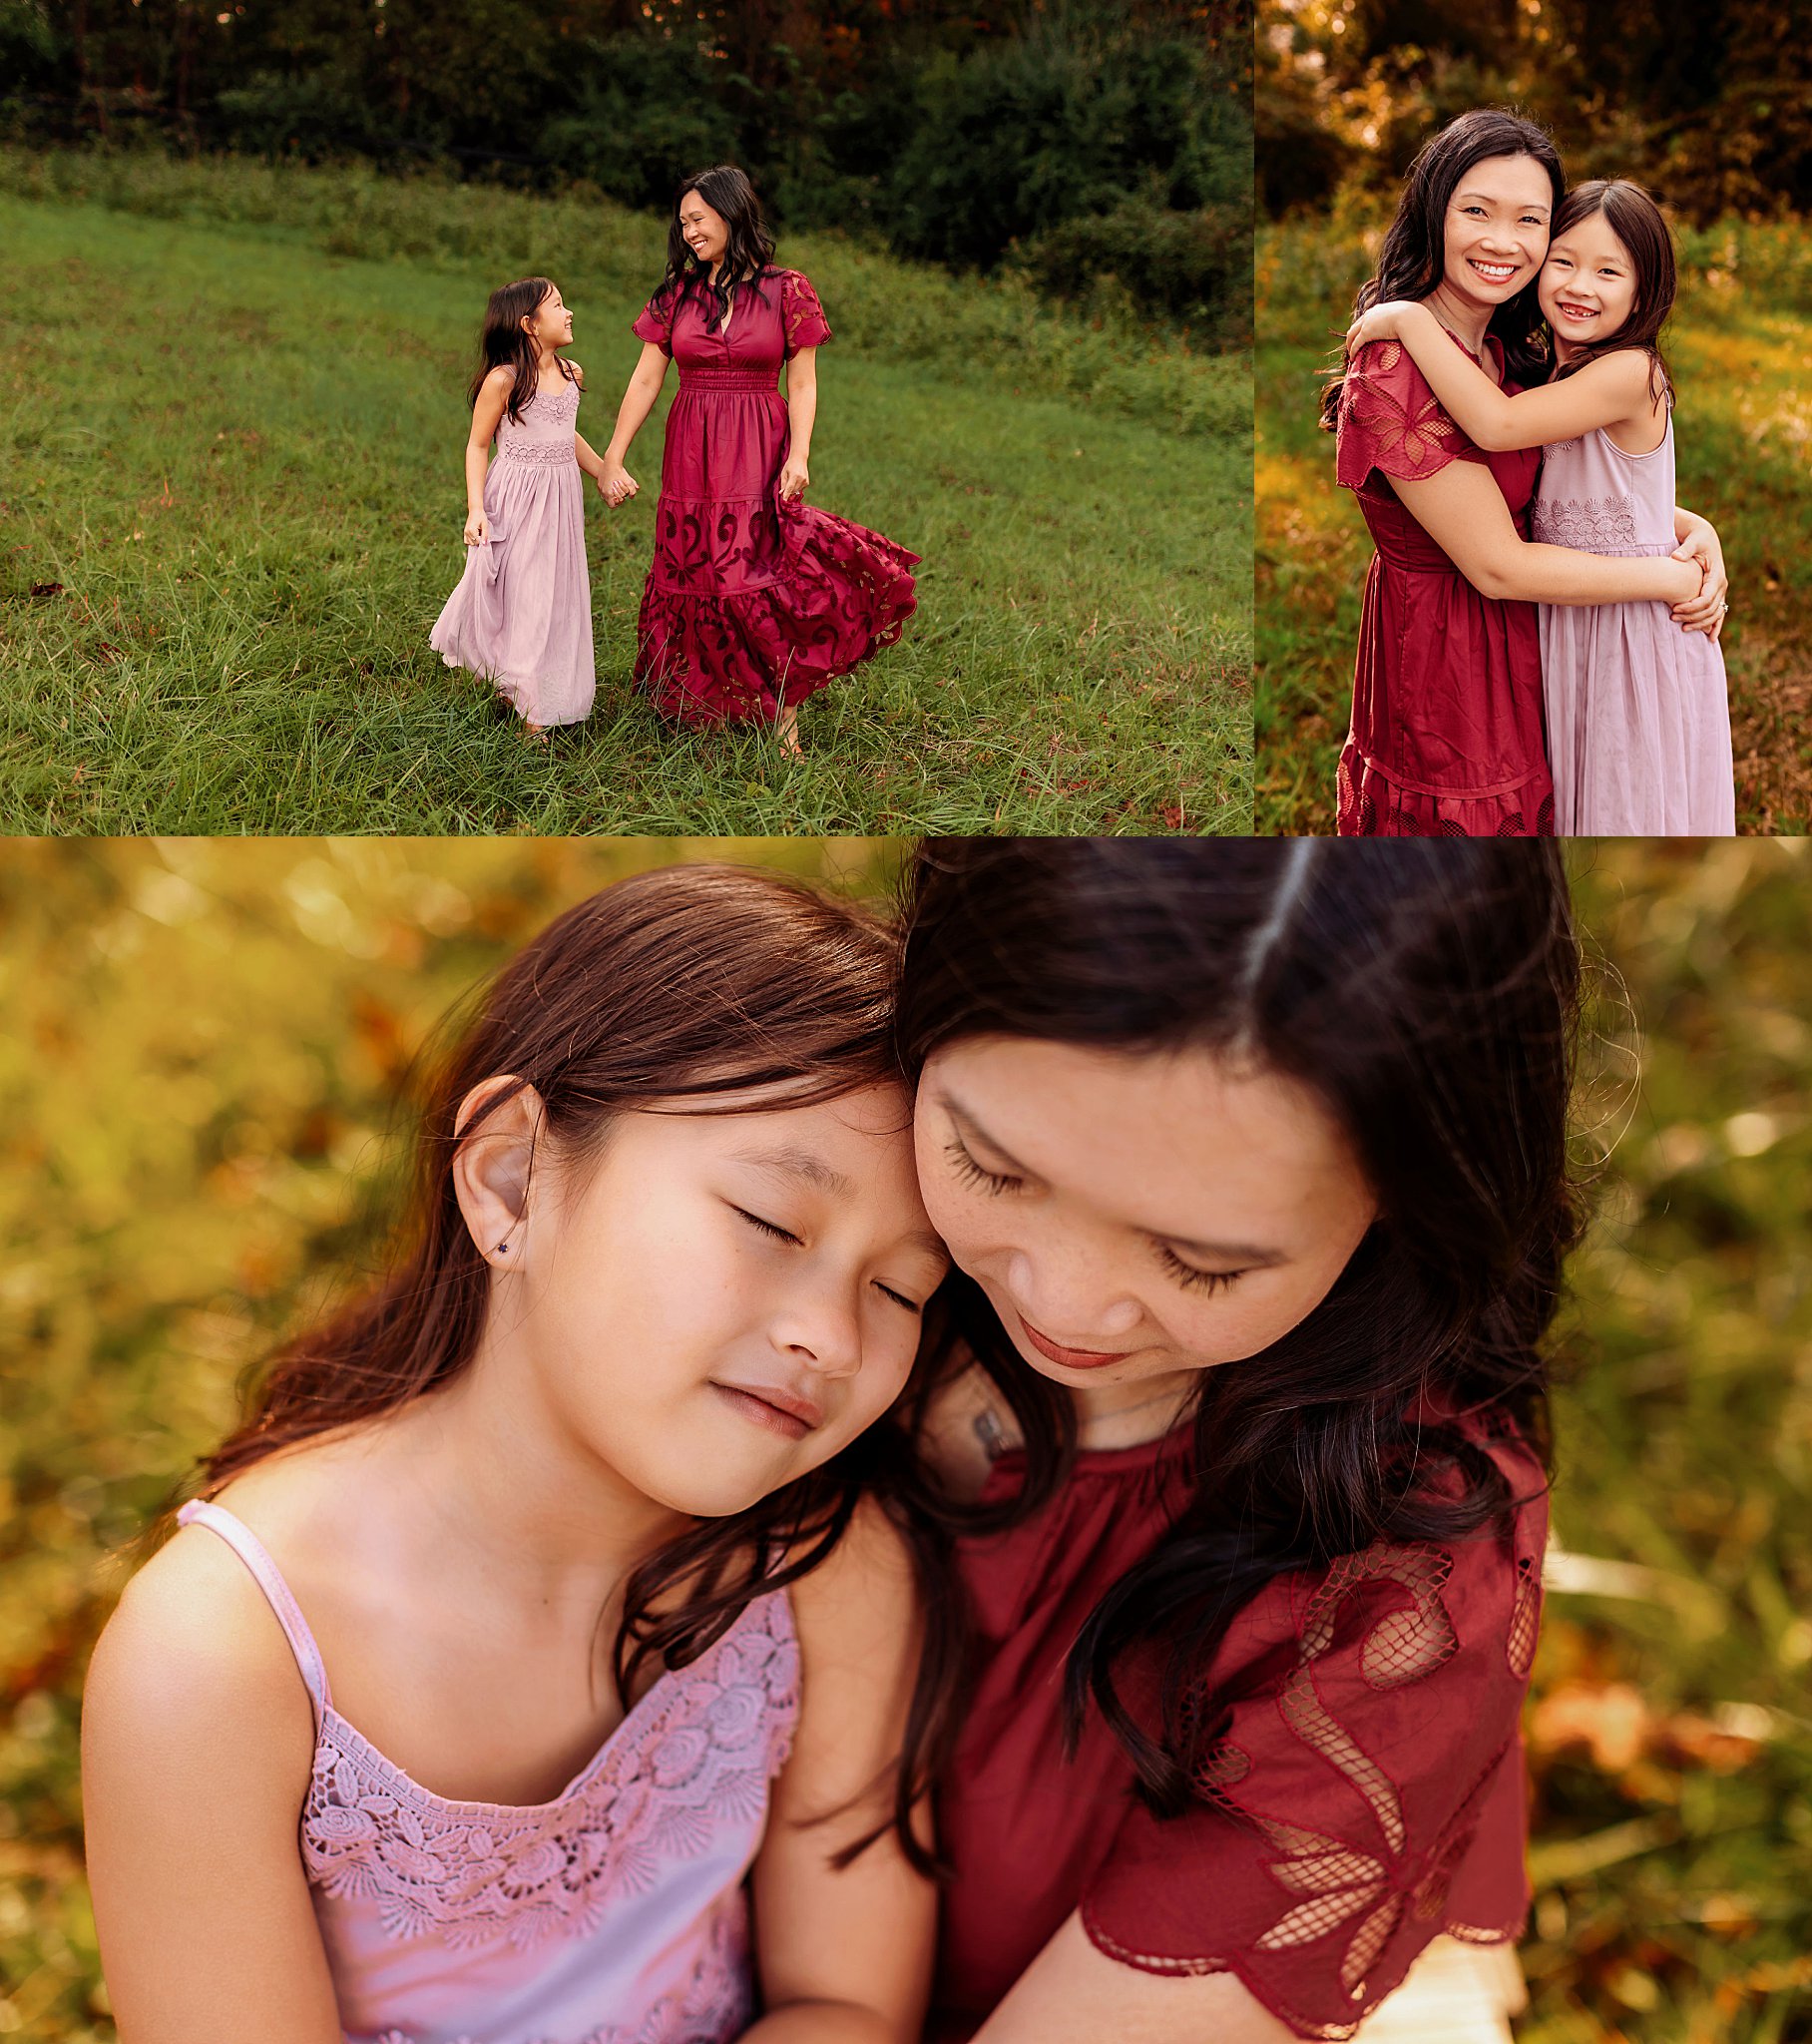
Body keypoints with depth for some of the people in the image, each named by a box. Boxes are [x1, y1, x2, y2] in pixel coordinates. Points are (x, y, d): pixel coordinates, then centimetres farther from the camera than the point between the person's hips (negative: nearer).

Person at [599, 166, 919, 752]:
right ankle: (708, 714, 12)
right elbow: (645, 380, 8)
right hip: (691, 456, 4)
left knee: (766, 582, -12)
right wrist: (612, 460, 3)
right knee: (697, 583, 3)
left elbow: (802, 384, 0)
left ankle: (784, 721, -6)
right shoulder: (676, 293, 8)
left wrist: (799, 455, -14)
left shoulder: (786, 291, 0)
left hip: (759, 457, -3)